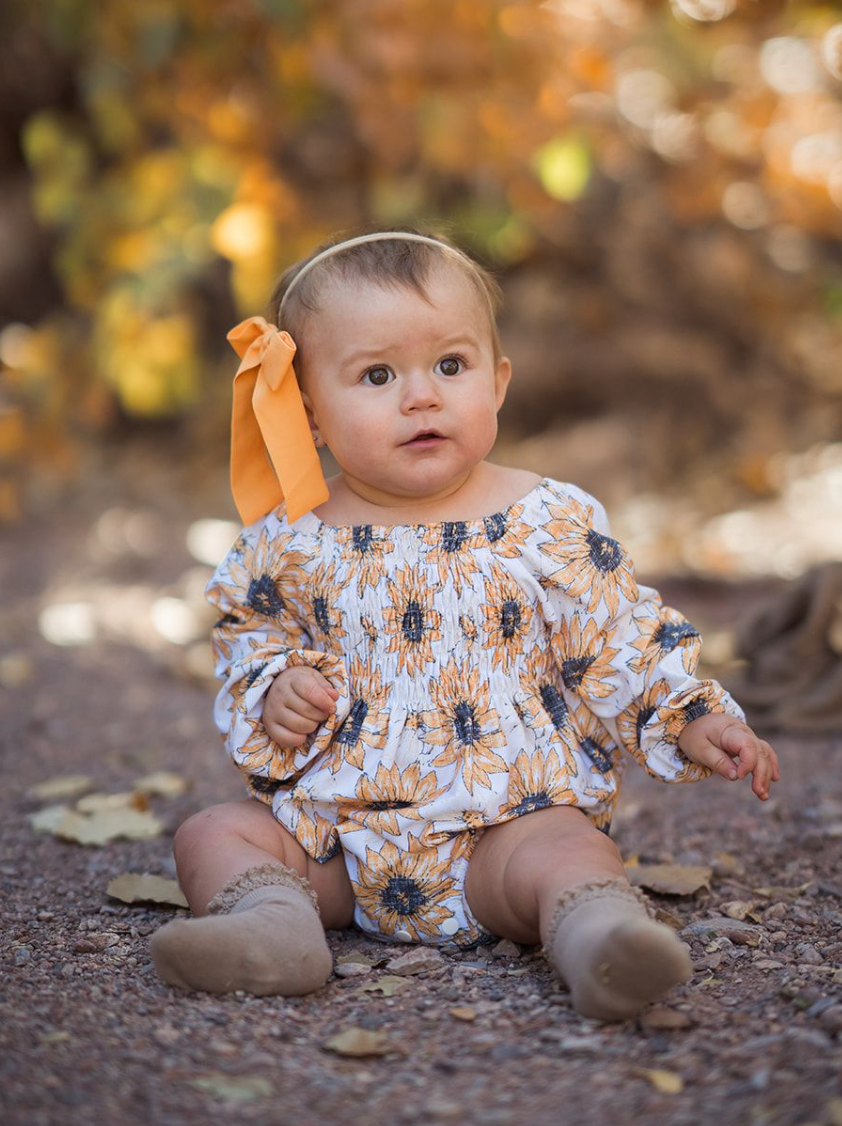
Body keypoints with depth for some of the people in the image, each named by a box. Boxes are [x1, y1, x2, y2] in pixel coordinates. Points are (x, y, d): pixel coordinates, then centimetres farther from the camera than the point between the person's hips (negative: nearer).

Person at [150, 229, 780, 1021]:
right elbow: (249, 630, 17)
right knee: (211, 832, -11)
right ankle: (274, 922, -32)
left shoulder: (552, 524, -4)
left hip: (507, 818, -3)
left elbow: (624, 643, 5)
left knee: (568, 848, -30)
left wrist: (692, 719, -3)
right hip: (336, 826, 3)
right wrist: (271, 690, -2)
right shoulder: (291, 542, 0)